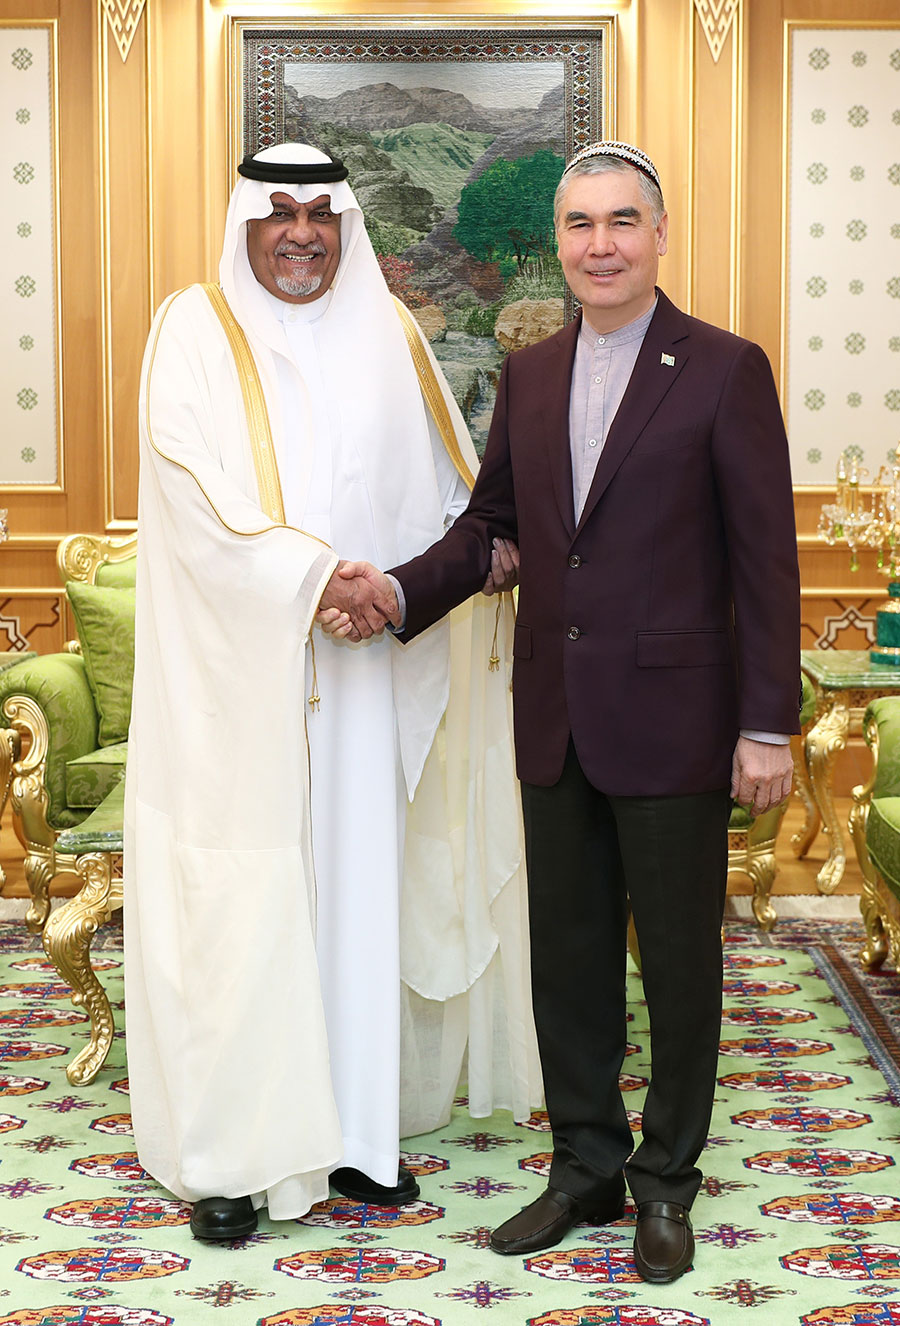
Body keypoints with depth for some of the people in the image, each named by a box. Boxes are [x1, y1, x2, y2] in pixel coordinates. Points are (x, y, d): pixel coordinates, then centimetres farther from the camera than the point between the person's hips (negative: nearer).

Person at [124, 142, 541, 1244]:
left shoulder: (383, 331, 12)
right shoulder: (195, 329, -1)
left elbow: (441, 467, 20)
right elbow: (191, 483, -13)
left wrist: (489, 541, 0)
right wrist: (312, 575, -23)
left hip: (360, 662, 4)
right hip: (236, 668, -4)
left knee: (359, 882, 6)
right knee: (235, 895, -2)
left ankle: (351, 1128, 17)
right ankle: (226, 1151, 8)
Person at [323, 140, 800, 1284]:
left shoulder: (725, 371, -6)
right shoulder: (528, 375, 10)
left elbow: (766, 558, -8)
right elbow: (490, 519, 14)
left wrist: (768, 725, -11)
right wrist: (400, 592, -5)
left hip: (673, 721, -5)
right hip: (556, 719, 5)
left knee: (678, 958, 7)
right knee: (567, 954, 13)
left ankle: (667, 1183, 23)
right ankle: (586, 1166, 29)